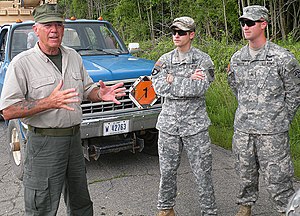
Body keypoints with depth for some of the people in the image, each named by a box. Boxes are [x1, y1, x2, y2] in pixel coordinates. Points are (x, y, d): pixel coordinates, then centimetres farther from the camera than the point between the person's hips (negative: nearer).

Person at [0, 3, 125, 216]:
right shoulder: (22, 63, -12)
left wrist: (101, 94, -6)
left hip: (75, 138, 6)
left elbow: (87, 89, 18)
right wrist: (49, 103, -27)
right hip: (44, 142, -6)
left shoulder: (74, 56, 7)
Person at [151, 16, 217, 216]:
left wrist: (173, 80, -11)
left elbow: (199, 88, -18)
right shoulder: (164, 60, 7)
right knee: (167, 170, 12)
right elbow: (159, 88, -8)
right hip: (168, 123, 3)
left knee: (203, 171, 4)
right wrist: (188, 80, -13)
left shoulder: (203, 60, -2)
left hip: (195, 124, -2)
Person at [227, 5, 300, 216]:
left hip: (272, 131, -5)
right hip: (242, 128, 5)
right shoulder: (237, 58, 6)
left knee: (277, 177, 0)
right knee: (245, 173, 18)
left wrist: (282, 120, 1)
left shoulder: (282, 58, -9)